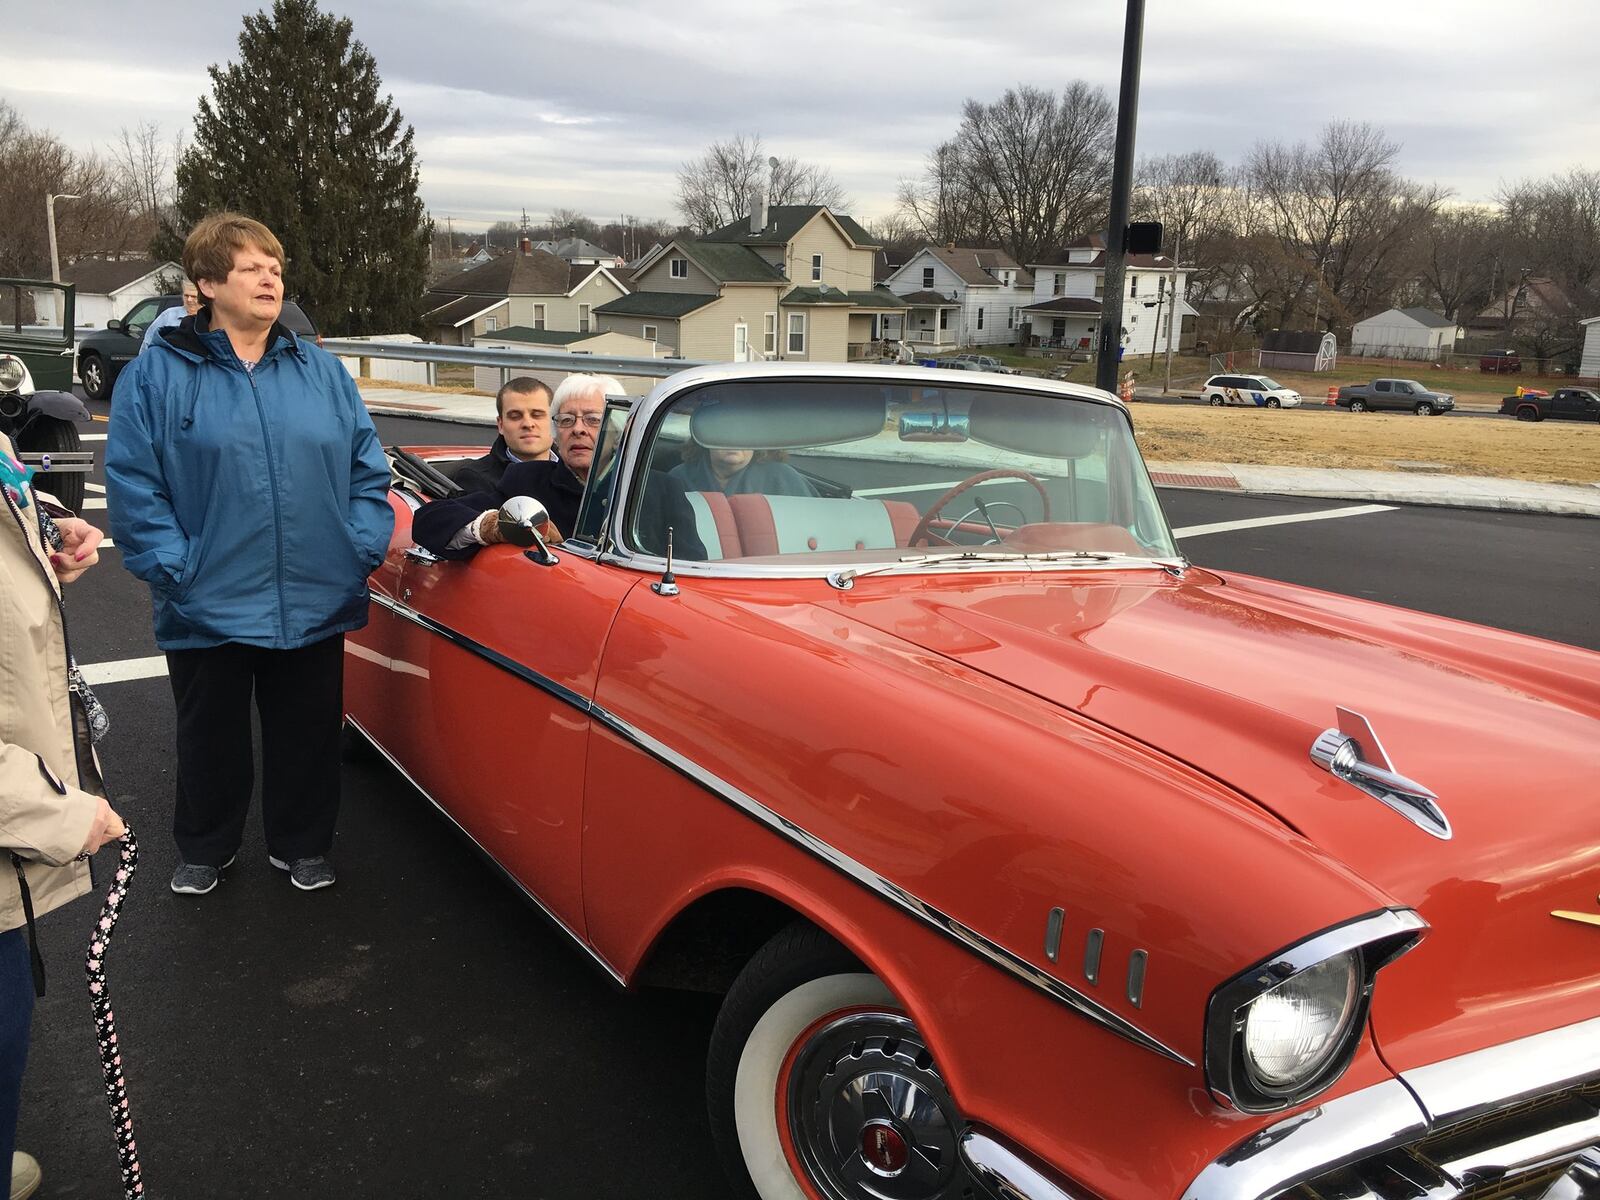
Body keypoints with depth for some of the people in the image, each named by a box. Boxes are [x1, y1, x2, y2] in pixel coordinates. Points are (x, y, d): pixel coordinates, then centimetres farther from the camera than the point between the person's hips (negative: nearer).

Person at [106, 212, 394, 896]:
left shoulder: (322, 371, 7)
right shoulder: (155, 375, -2)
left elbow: (368, 469, 9)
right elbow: (131, 483, -6)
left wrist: (365, 548, -1)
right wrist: (174, 569, -13)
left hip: (317, 605, 2)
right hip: (209, 608, -2)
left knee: (308, 735, 14)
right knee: (212, 738, 15)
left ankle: (301, 846, 34)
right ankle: (205, 850, 37)